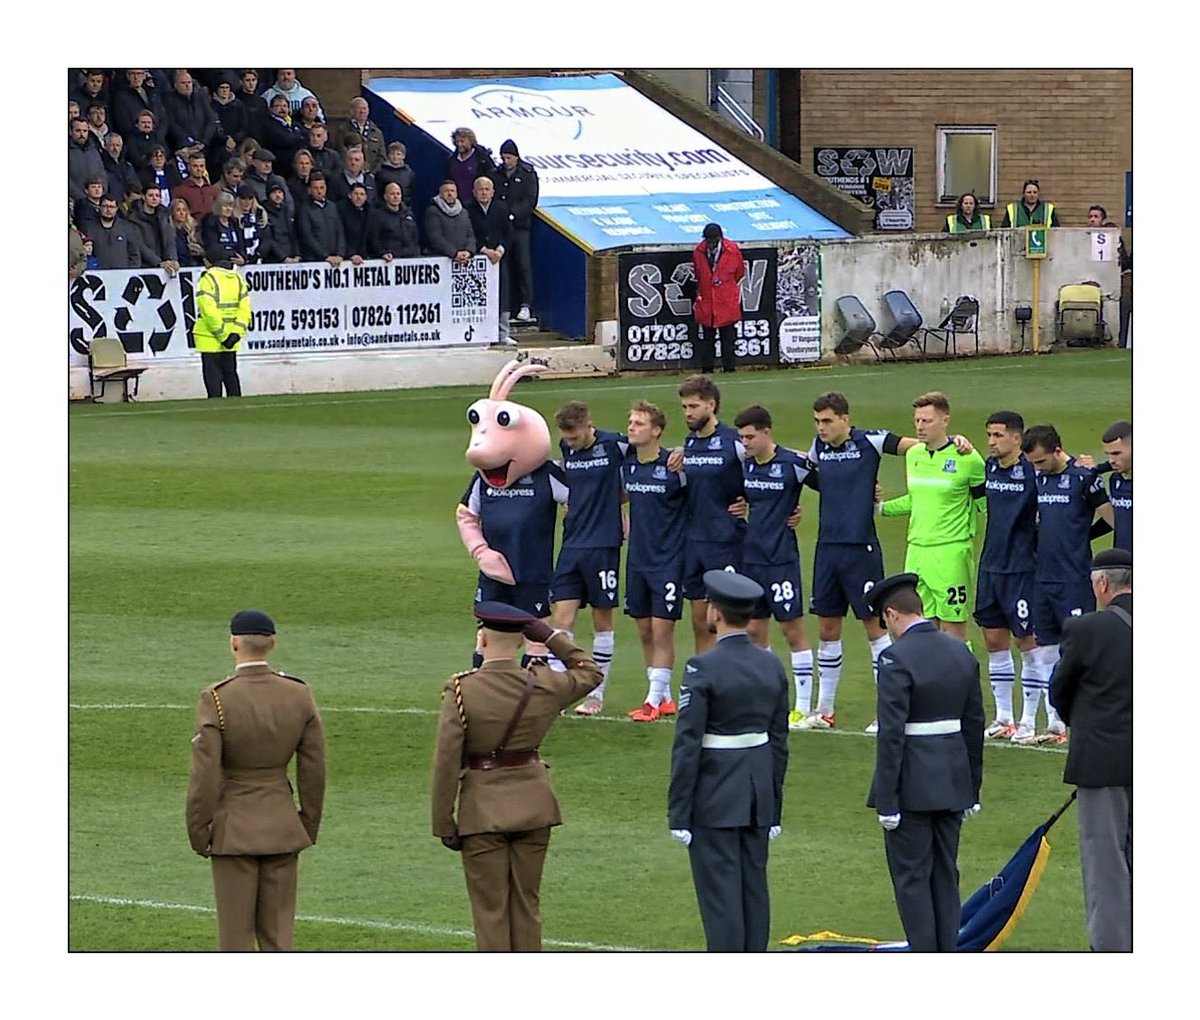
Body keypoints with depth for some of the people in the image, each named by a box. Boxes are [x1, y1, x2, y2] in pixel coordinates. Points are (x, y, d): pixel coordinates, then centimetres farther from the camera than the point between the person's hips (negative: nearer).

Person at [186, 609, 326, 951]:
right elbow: (314, 770, 2)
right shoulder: (299, 695, -5)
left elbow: (205, 775, -15)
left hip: (233, 830, -4)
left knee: (236, 936, 5)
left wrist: (198, 833, -3)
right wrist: (309, 826, 14)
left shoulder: (216, 699, -17)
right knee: (278, 932, 11)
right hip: (283, 829, 4)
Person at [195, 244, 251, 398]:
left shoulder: (208, 279, -11)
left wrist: (222, 334, -15)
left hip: (210, 339, -6)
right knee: (231, 375, 15)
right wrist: (237, 333, -2)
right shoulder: (238, 279, 9)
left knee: (213, 378, -2)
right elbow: (244, 310, 4)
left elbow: (209, 311, -18)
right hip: (231, 343, 6)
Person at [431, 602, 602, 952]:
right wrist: (552, 637, 7)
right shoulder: (543, 686, -7)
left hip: (482, 811, -3)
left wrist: (443, 825, -6)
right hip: (533, 803, 3)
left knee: (490, 909, 5)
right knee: (527, 905, 13)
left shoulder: (462, 691, -16)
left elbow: (446, 762, -14)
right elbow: (590, 672, 15)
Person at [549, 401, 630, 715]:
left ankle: (597, 694, 13)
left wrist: (614, 502, 0)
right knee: (562, 618, -3)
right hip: (571, 544, 4)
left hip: (603, 545, -4)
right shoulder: (566, 449, 6)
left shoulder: (614, 445, -10)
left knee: (602, 620, 5)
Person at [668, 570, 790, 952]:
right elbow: (779, 742, 9)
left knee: (720, 893, -3)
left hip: (715, 797, -6)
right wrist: (774, 809, 17)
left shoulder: (703, 669, -16)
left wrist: (678, 813, -10)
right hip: (758, 795, 6)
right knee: (754, 889, 11)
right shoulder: (772, 666, 4)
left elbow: (687, 744, -15)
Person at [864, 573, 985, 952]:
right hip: (952, 780, 7)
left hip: (912, 784, -7)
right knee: (945, 875, 13)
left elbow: (891, 733, -18)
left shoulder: (897, 658, -16)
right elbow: (974, 725, 11)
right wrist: (972, 788, 18)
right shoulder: (961, 652, 6)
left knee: (911, 878, 0)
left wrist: (887, 801, -14)